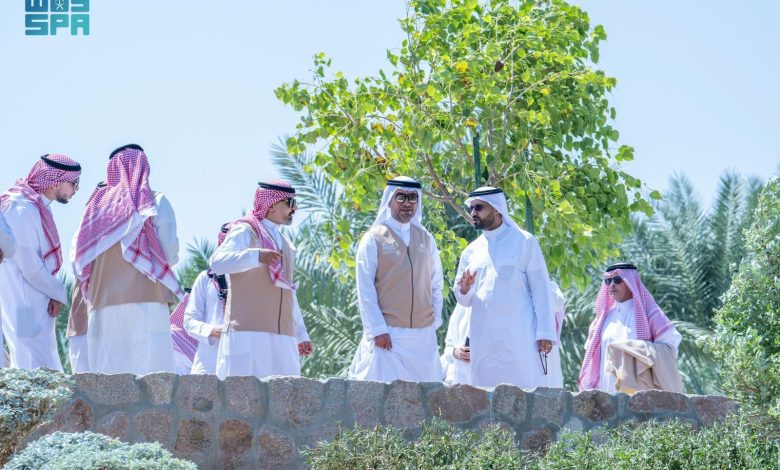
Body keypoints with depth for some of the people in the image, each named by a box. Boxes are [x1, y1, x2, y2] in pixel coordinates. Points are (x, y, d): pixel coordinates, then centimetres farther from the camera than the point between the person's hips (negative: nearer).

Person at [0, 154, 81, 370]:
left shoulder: (38, 207, 13)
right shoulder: (24, 209, -18)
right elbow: (29, 266, -20)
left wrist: (55, 293, 2)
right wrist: (59, 293, -7)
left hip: (37, 309, 10)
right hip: (25, 310, -10)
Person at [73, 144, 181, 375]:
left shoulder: (97, 204, 13)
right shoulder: (155, 202, 4)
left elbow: (78, 261, 8)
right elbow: (170, 253, -3)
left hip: (103, 306, 3)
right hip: (146, 301, -3)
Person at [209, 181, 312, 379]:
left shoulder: (284, 243, 24)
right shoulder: (244, 231, 0)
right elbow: (217, 262, -19)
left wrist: (301, 334, 27)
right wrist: (257, 256, -34)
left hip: (282, 337, 7)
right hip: (249, 333, -7)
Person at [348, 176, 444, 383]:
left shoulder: (426, 239, 12)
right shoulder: (374, 239, -1)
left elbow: (436, 284, 15)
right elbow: (365, 289, -4)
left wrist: (435, 320, 5)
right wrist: (377, 330, -10)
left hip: (423, 334, 4)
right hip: (387, 334, -4)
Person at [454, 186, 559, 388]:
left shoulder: (524, 242, 3)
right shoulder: (471, 251, 15)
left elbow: (540, 288, -1)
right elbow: (464, 300, 18)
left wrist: (545, 333, -9)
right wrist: (465, 288, -6)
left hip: (519, 337, -4)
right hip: (483, 340, 4)